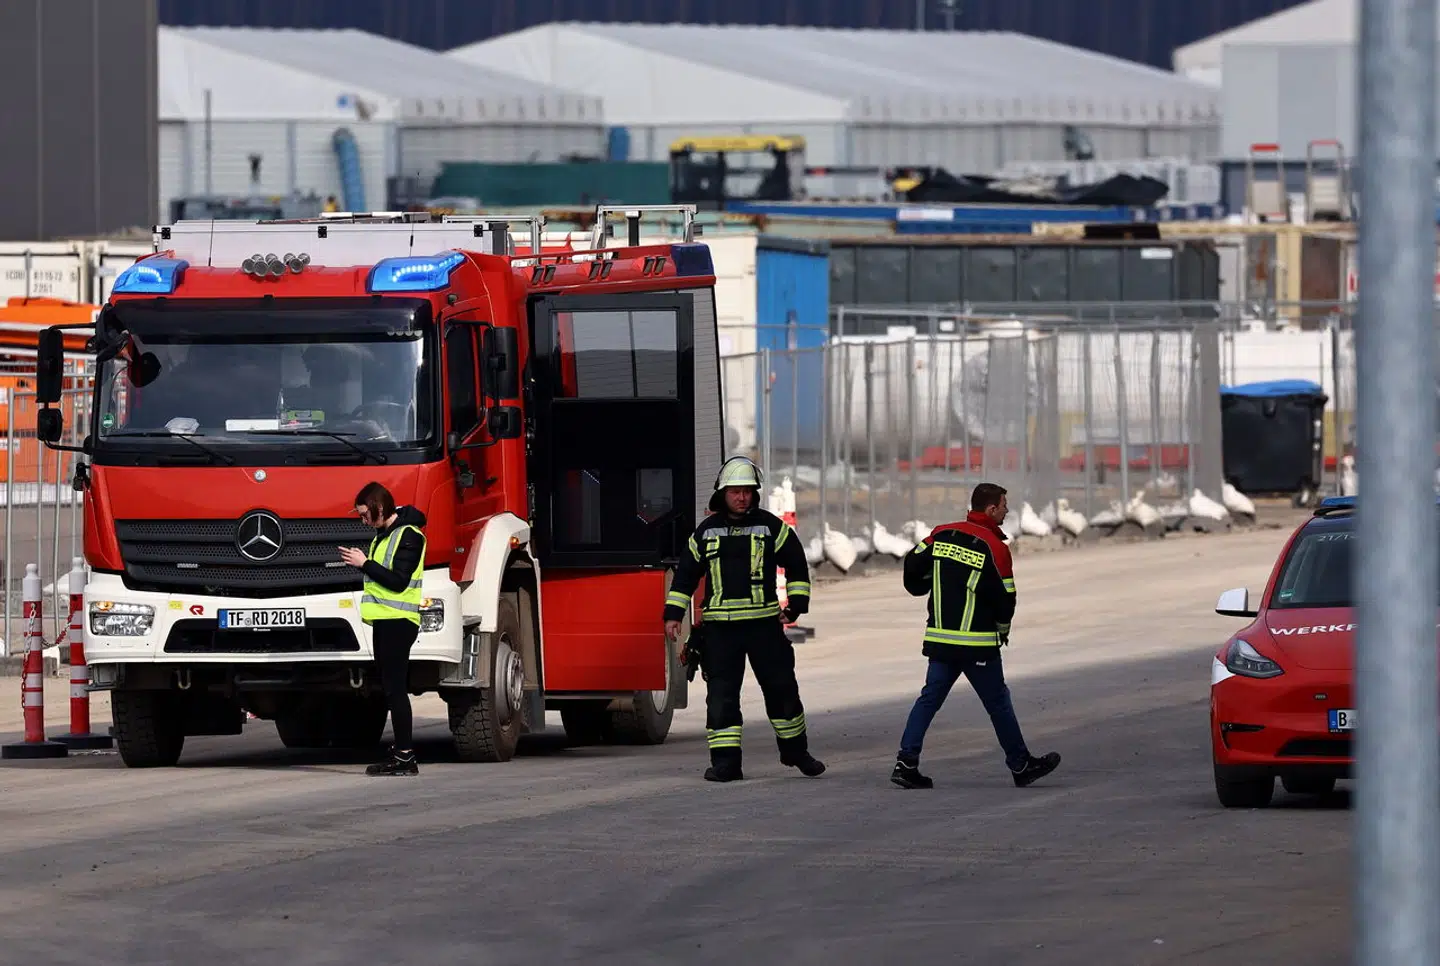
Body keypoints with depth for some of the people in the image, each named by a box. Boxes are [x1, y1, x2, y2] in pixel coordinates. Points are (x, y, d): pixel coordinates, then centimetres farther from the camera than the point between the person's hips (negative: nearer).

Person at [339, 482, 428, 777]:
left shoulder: (408, 536, -11)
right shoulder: (384, 534, 19)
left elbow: (398, 581, -18)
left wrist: (365, 564, -15)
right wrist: (361, 562, 9)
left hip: (398, 620, -10)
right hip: (385, 620, 10)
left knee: (395, 687, -11)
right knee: (391, 688, 10)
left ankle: (405, 757, -11)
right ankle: (401, 754, 13)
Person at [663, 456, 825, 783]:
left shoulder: (771, 526, 3)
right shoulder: (706, 531, 8)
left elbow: (797, 566, 10)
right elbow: (685, 574, 15)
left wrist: (796, 605, 2)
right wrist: (673, 615, 9)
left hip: (764, 623, -1)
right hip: (720, 627, 1)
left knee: (781, 688, 4)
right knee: (721, 694, -5)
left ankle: (795, 750, 22)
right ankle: (725, 763, -4)